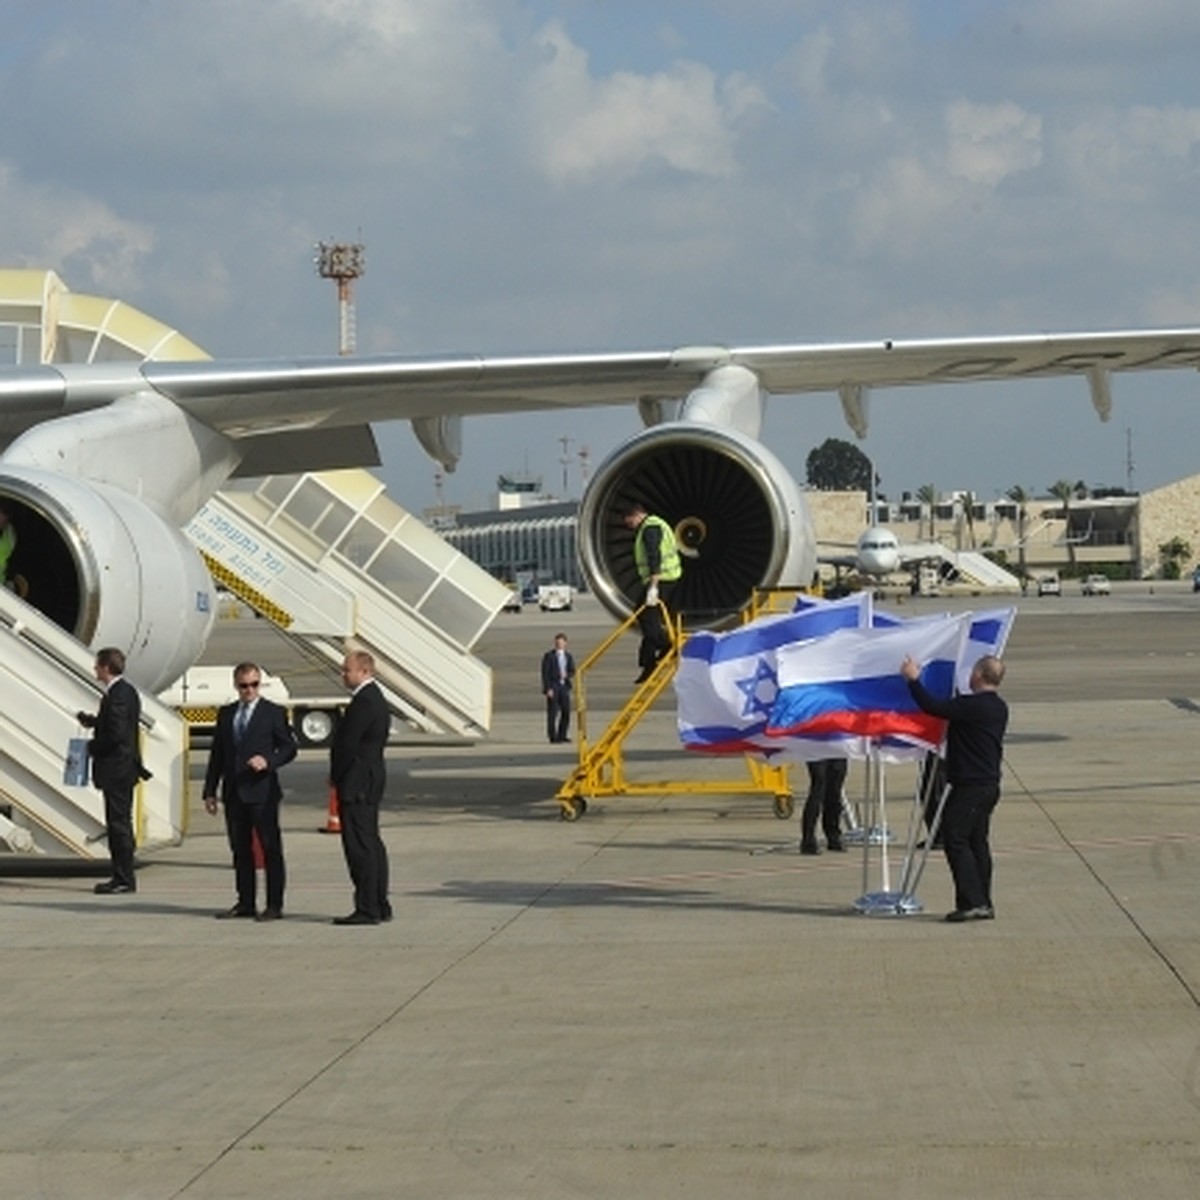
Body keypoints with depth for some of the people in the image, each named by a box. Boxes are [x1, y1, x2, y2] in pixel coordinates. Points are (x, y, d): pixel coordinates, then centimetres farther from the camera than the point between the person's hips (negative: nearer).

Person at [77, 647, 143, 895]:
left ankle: (124, 879, -4)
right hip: (121, 769, 11)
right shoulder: (126, 691, 13)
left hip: (117, 769, -11)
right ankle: (122, 876, 18)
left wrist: (92, 747, -11)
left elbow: (116, 734, -23)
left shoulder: (118, 695, -18)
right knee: (119, 823, 14)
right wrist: (91, 721, 9)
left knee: (119, 823, -6)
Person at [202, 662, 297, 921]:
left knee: (271, 848, -3)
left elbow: (289, 748, 0)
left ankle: (274, 905, 0)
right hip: (234, 792, 5)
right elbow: (217, 754, 14)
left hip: (262, 791, -5)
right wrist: (210, 790, 10)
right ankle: (245, 903, 16)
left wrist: (268, 761, -19)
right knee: (240, 849, 9)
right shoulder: (225, 714, 13)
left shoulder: (273, 713, -1)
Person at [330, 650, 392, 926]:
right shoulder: (375, 699, 16)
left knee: (360, 846, -9)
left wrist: (336, 776, -7)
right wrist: (338, 776, 14)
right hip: (370, 782, 11)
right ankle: (380, 906, 17)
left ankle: (367, 909, -10)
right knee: (371, 844, 13)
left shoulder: (364, 702, -18)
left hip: (357, 785, -11)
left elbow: (348, 744, -19)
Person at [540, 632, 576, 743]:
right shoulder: (549, 656, -2)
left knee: (566, 712, 3)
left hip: (564, 686, 5)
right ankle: (552, 736, -2)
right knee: (552, 712, -6)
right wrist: (548, 688, -13)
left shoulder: (568, 656, 13)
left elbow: (572, 672, 14)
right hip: (553, 687, -5)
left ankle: (562, 735, 13)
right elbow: (545, 673, -5)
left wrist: (567, 675, -9)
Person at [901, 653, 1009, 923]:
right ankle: (983, 903, 13)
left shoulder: (972, 706, -18)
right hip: (989, 783, 9)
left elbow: (934, 707, -21)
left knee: (955, 838, -7)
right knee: (976, 842, 12)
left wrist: (913, 680, -9)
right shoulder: (998, 708, 12)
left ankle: (972, 902, -13)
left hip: (969, 786, -9)